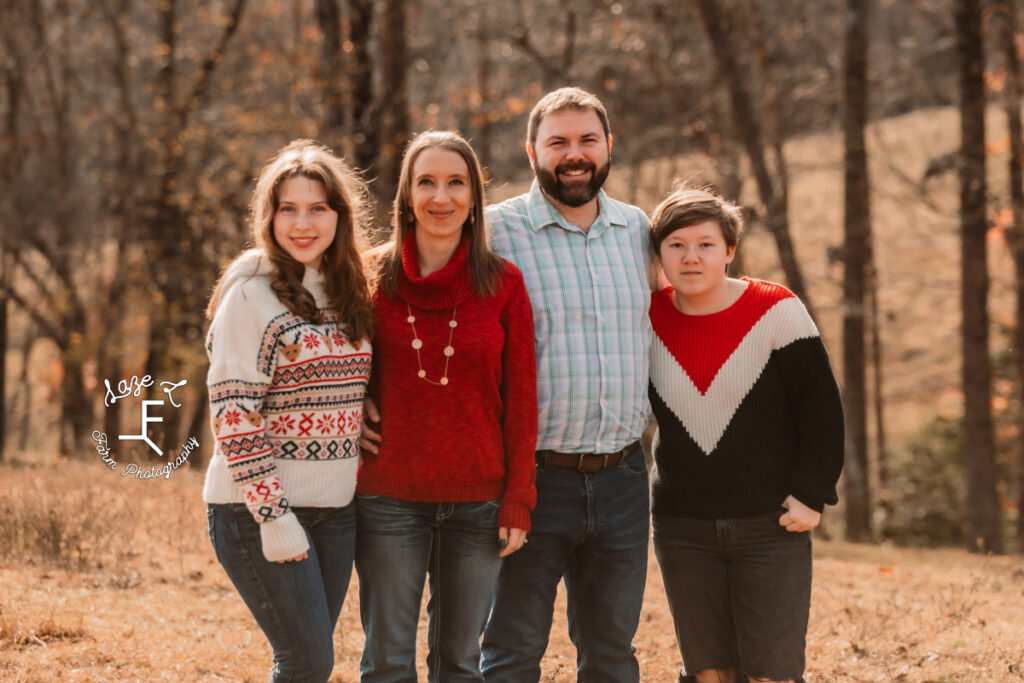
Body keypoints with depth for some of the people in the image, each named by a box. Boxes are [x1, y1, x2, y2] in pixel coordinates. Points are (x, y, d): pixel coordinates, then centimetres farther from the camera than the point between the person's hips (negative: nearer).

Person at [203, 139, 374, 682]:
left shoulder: (348, 294, 10)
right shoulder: (251, 294, -10)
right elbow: (232, 413, -15)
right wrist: (272, 515, -19)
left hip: (335, 509, 7)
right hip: (259, 508, -6)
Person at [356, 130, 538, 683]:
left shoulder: (503, 283, 0)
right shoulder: (373, 277, 1)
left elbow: (520, 402, 1)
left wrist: (518, 502, -2)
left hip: (478, 501, 0)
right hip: (389, 498, 0)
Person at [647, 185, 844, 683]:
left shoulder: (775, 311, -7)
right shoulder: (647, 319, 1)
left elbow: (821, 407, -5)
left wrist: (812, 494, -10)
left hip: (771, 528, -3)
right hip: (682, 530, 3)